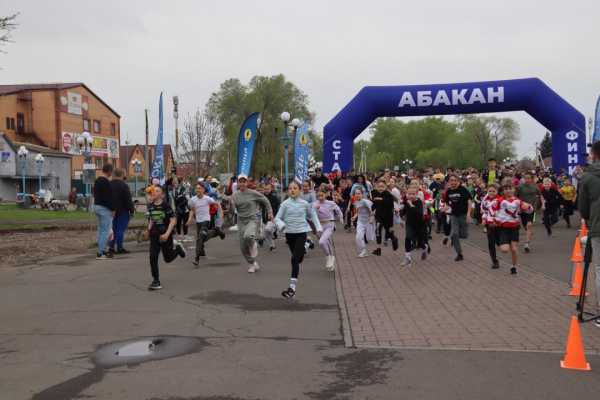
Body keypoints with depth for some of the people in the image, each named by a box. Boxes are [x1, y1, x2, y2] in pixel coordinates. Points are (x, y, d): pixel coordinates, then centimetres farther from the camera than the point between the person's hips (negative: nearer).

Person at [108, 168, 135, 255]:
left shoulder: (109, 184, 7)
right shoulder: (124, 185, -15)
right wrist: (132, 210, -9)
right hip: (122, 210, -7)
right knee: (121, 229, -2)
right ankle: (120, 248, 0)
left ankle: (111, 247, 12)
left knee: (114, 229, 13)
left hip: (113, 210, 7)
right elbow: (128, 199, -16)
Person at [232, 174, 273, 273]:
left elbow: (265, 201, 5)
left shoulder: (253, 193, -7)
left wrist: (270, 212, 7)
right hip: (241, 221, 4)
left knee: (248, 236, -35)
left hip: (252, 219, -4)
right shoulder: (235, 195, 3)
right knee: (243, 247, 4)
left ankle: (254, 247, 0)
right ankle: (252, 264, 24)